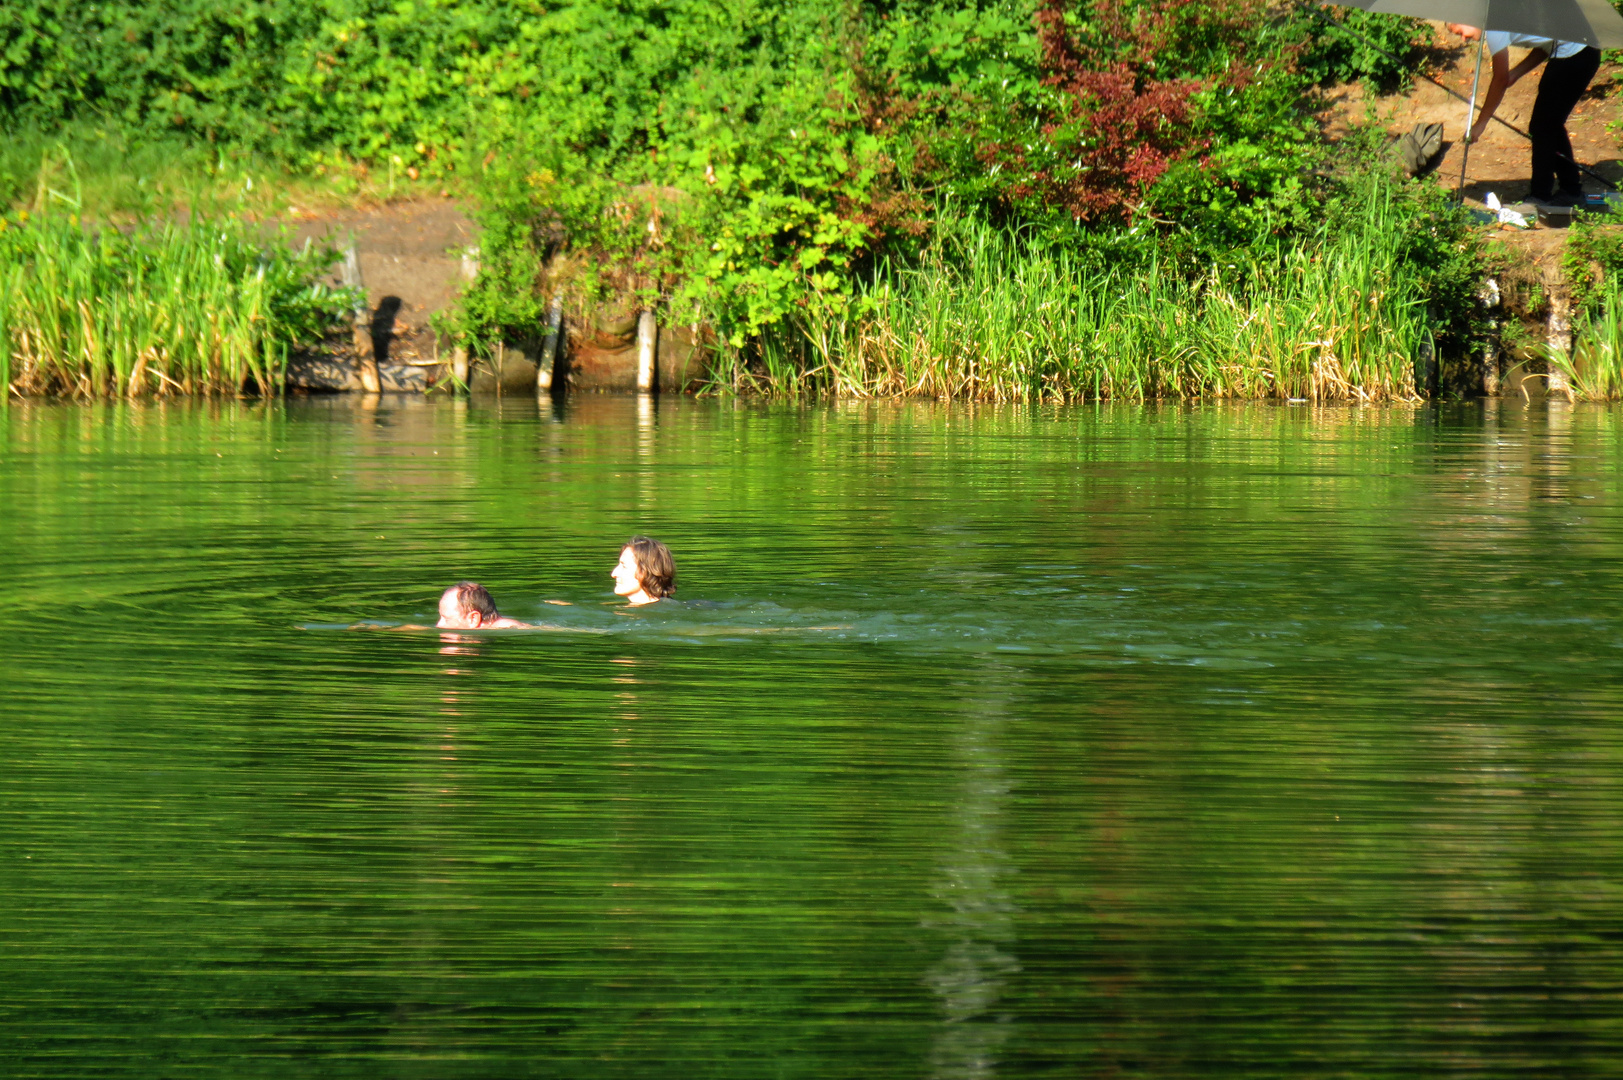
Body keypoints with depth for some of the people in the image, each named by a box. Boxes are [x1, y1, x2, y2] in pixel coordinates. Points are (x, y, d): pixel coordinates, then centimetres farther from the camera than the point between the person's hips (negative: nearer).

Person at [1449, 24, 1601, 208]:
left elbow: (1500, 80, -12)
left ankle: (1541, 196, 1)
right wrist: (1515, 74, 11)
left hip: (1574, 53, -10)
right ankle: (1572, 191, 24)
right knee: (1550, 124, 17)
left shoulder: (1494, 25, -14)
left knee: (1542, 127, -4)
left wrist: (1480, 124, -5)